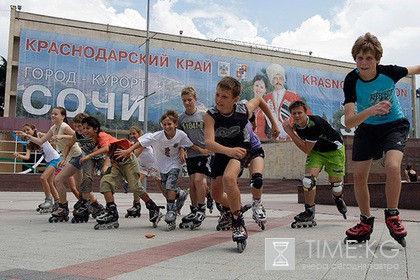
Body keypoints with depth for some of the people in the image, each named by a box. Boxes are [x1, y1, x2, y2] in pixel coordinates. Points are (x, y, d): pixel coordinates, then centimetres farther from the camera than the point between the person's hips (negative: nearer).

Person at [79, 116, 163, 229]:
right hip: (117, 164, 8)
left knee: (135, 187, -7)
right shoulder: (95, 140, 6)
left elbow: (106, 148, -42)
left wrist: (89, 155, -47)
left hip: (128, 161, -8)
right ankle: (112, 213, -12)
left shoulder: (102, 135, -21)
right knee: (105, 182, -13)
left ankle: (154, 209, 13)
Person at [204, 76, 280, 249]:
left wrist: (274, 124, 7)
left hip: (241, 148, -3)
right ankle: (230, 209, 47)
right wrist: (228, 150, -61)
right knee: (216, 194, 12)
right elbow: (208, 142, -42)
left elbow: (259, 100, 0)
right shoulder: (211, 115, -28)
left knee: (228, 178, -34)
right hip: (221, 151, 3)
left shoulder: (244, 110, -25)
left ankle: (238, 224, -20)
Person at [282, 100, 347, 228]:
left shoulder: (314, 123, -35)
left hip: (334, 150, -5)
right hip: (316, 151, 5)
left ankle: (338, 199, 41)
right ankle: (309, 213, -5)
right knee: (308, 179, -16)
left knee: (335, 183, 3)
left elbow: (306, 149, -30)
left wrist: (290, 133, -30)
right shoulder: (296, 126, -11)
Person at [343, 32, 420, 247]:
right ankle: (366, 222, 18)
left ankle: (392, 216, -2)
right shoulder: (351, 81, -23)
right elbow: (349, 122, -32)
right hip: (366, 128, 2)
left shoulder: (389, 72, -22)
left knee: (392, 166, -26)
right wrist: (370, 111, -49)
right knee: (359, 176, -4)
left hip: (395, 125, -1)